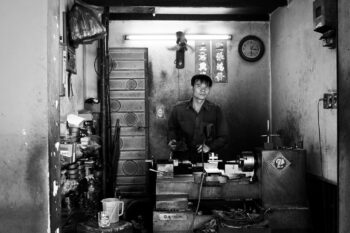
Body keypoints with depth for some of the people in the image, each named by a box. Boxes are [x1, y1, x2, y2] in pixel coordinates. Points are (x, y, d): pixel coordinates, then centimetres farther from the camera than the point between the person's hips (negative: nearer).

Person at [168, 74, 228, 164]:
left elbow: (223, 137, 8)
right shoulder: (178, 109, 4)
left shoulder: (215, 110, 3)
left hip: (206, 159, 0)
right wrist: (172, 141, 2)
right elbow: (172, 129, 21)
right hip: (182, 159, 0)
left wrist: (209, 147, -7)